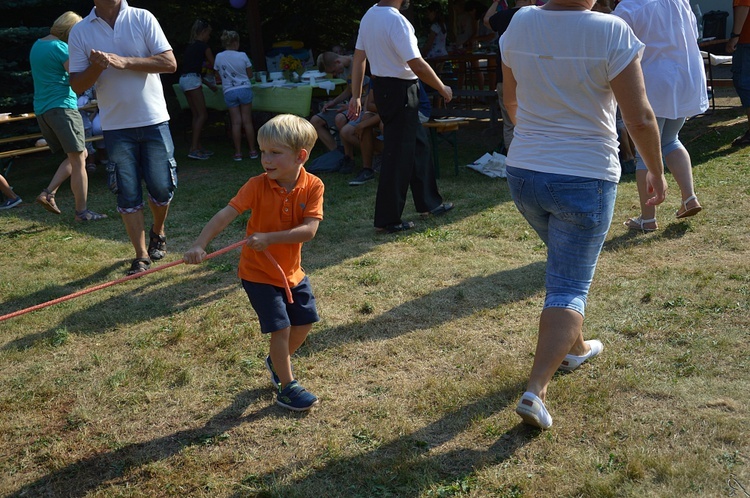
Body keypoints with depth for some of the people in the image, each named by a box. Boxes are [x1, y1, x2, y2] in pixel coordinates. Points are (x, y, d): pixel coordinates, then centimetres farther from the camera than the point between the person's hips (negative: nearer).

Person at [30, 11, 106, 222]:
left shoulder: (37, 45, 16)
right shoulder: (60, 47, -11)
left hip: (41, 109, 9)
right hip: (62, 107, -9)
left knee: (79, 156, 16)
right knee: (78, 162, -4)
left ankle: (49, 193, 6)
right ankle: (82, 212, -2)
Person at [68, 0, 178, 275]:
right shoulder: (80, 32, 1)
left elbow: (170, 63, -11)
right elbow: (77, 85, 2)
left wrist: (125, 62, -20)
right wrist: (96, 67, -19)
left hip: (154, 121, -1)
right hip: (116, 127, 1)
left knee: (162, 187, 3)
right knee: (128, 195, 2)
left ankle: (157, 232, 33)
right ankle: (141, 255, 12)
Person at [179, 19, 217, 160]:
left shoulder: (191, 46, 21)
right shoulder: (203, 46, -3)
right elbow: (213, 65, 2)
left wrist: (209, 84, 27)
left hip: (184, 79, 9)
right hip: (192, 80, -9)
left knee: (196, 115, 11)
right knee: (202, 114, -8)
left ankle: (198, 147, 13)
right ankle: (193, 149, -14)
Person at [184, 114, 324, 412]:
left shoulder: (313, 186, -16)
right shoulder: (258, 185, -19)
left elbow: (309, 230, -24)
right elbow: (226, 214, -27)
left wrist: (269, 238, -34)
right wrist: (199, 245, -39)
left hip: (291, 270, 4)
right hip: (258, 273, -4)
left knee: (305, 321, 14)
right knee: (281, 328, -6)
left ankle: (277, 361, 42)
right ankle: (287, 388, 14)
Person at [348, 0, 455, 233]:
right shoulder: (396, 21, -20)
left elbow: (358, 58, 9)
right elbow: (418, 65, -22)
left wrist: (356, 95, 13)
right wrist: (442, 88, -8)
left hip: (381, 87, 9)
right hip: (400, 91, -9)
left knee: (418, 143, 19)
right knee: (398, 155, -2)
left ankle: (428, 202, 29)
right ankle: (387, 219, 5)